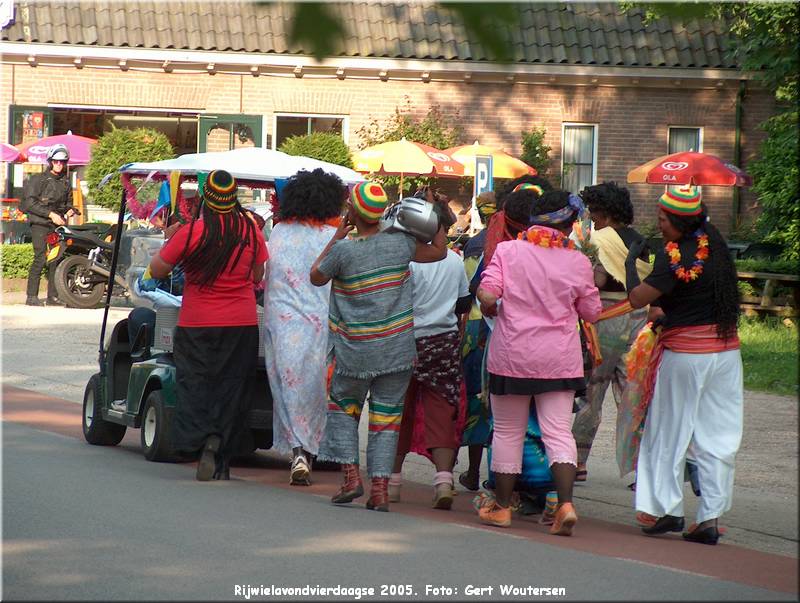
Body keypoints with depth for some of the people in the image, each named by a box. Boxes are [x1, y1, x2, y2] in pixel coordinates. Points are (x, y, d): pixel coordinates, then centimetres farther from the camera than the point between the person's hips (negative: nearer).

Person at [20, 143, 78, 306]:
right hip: (39, 224, -6)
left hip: (58, 224, 6)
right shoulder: (38, 179, -1)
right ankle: (32, 296, -13)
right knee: (40, 258, -14)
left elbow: (68, 202, 29)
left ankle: (53, 296, 5)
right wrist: (50, 214, -15)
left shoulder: (65, 182, 18)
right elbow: (30, 203, -9)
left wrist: (70, 210, 4)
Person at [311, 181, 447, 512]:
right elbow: (439, 251, 10)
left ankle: (350, 475, 6)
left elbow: (316, 276, 5)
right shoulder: (400, 243, -6)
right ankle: (380, 488, 3)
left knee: (343, 406, 19)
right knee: (386, 415, 8)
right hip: (396, 348, 2)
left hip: (353, 351, -2)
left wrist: (337, 236, 8)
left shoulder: (343, 250, -14)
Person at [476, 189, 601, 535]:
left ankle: (502, 506, 18)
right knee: (559, 431, 3)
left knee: (508, 431, 12)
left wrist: (492, 312, 8)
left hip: (512, 355, 0)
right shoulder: (578, 262, -2)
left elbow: (486, 297, -13)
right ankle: (566, 503, -14)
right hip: (560, 359, 0)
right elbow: (592, 313, 5)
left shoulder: (507, 251, -6)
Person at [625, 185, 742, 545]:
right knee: (717, 437, 5)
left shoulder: (675, 257, -18)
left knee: (668, 433, 8)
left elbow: (638, 299, -21)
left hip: (684, 353, -6)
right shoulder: (713, 241, 4)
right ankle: (710, 518, 2)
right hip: (726, 350, 6)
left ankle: (669, 510, 7)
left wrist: (630, 263, -5)